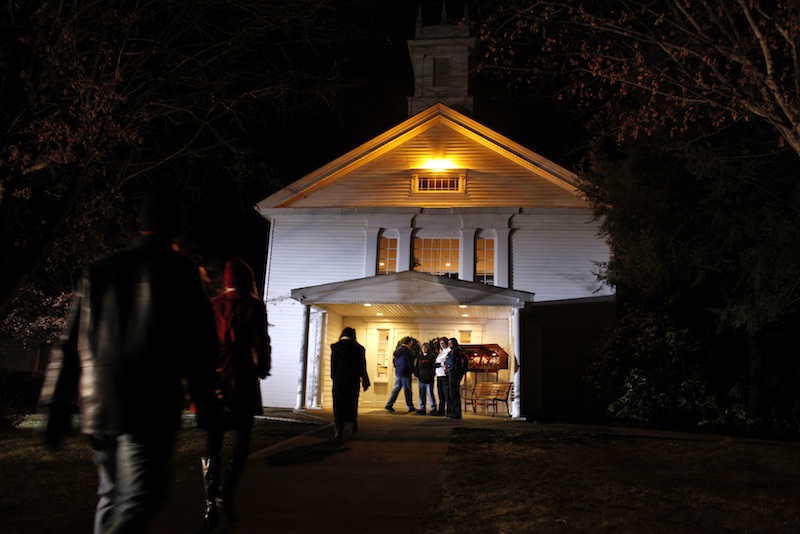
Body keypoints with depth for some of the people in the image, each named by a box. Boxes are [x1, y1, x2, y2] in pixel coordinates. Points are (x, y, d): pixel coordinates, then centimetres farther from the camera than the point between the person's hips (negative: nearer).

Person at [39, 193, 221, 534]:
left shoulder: (99, 271, 11)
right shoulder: (180, 272, -3)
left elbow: (71, 344, 10)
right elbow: (198, 347, -6)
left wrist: (59, 407, 14)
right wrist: (205, 404, 0)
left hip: (98, 408, 6)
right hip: (151, 409, -5)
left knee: (111, 496, 20)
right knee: (140, 503, -1)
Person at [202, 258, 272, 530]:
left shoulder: (212, 305, 7)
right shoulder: (253, 306, -2)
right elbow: (260, 342, -8)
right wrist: (262, 368, 8)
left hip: (213, 378, 3)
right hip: (241, 380, -3)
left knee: (213, 443, 8)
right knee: (242, 439, 10)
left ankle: (211, 503, 4)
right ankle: (226, 494, -2)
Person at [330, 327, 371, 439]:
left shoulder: (335, 347, -4)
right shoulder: (358, 348, -2)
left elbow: (333, 365, -1)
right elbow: (362, 366, 1)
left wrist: (334, 378, 12)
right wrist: (365, 382, 8)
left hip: (339, 380, -1)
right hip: (353, 381, 1)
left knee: (338, 405, 3)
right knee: (352, 403, 20)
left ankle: (338, 432, -3)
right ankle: (354, 425, 25)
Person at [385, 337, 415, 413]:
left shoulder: (397, 350, 12)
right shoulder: (406, 351, -14)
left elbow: (395, 362, 18)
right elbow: (409, 363, -16)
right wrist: (414, 371, -9)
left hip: (398, 373, 8)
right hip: (405, 374, -8)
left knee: (396, 389, 10)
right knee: (407, 390, -1)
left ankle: (389, 405, 6)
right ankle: (410, 407, 5)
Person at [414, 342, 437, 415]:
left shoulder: (431, 356, 0)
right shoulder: (420, 357, 15)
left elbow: (433, 367, -5)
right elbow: (416, 367, 17)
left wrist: (431, 376, -13)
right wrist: (417, 375, 3)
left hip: (428, 379, -5)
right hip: (421, 379, 5)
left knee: (430, 393, -5)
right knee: (422, 394, 7)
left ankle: (433, 408, 2)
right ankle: (422, 409, 12)